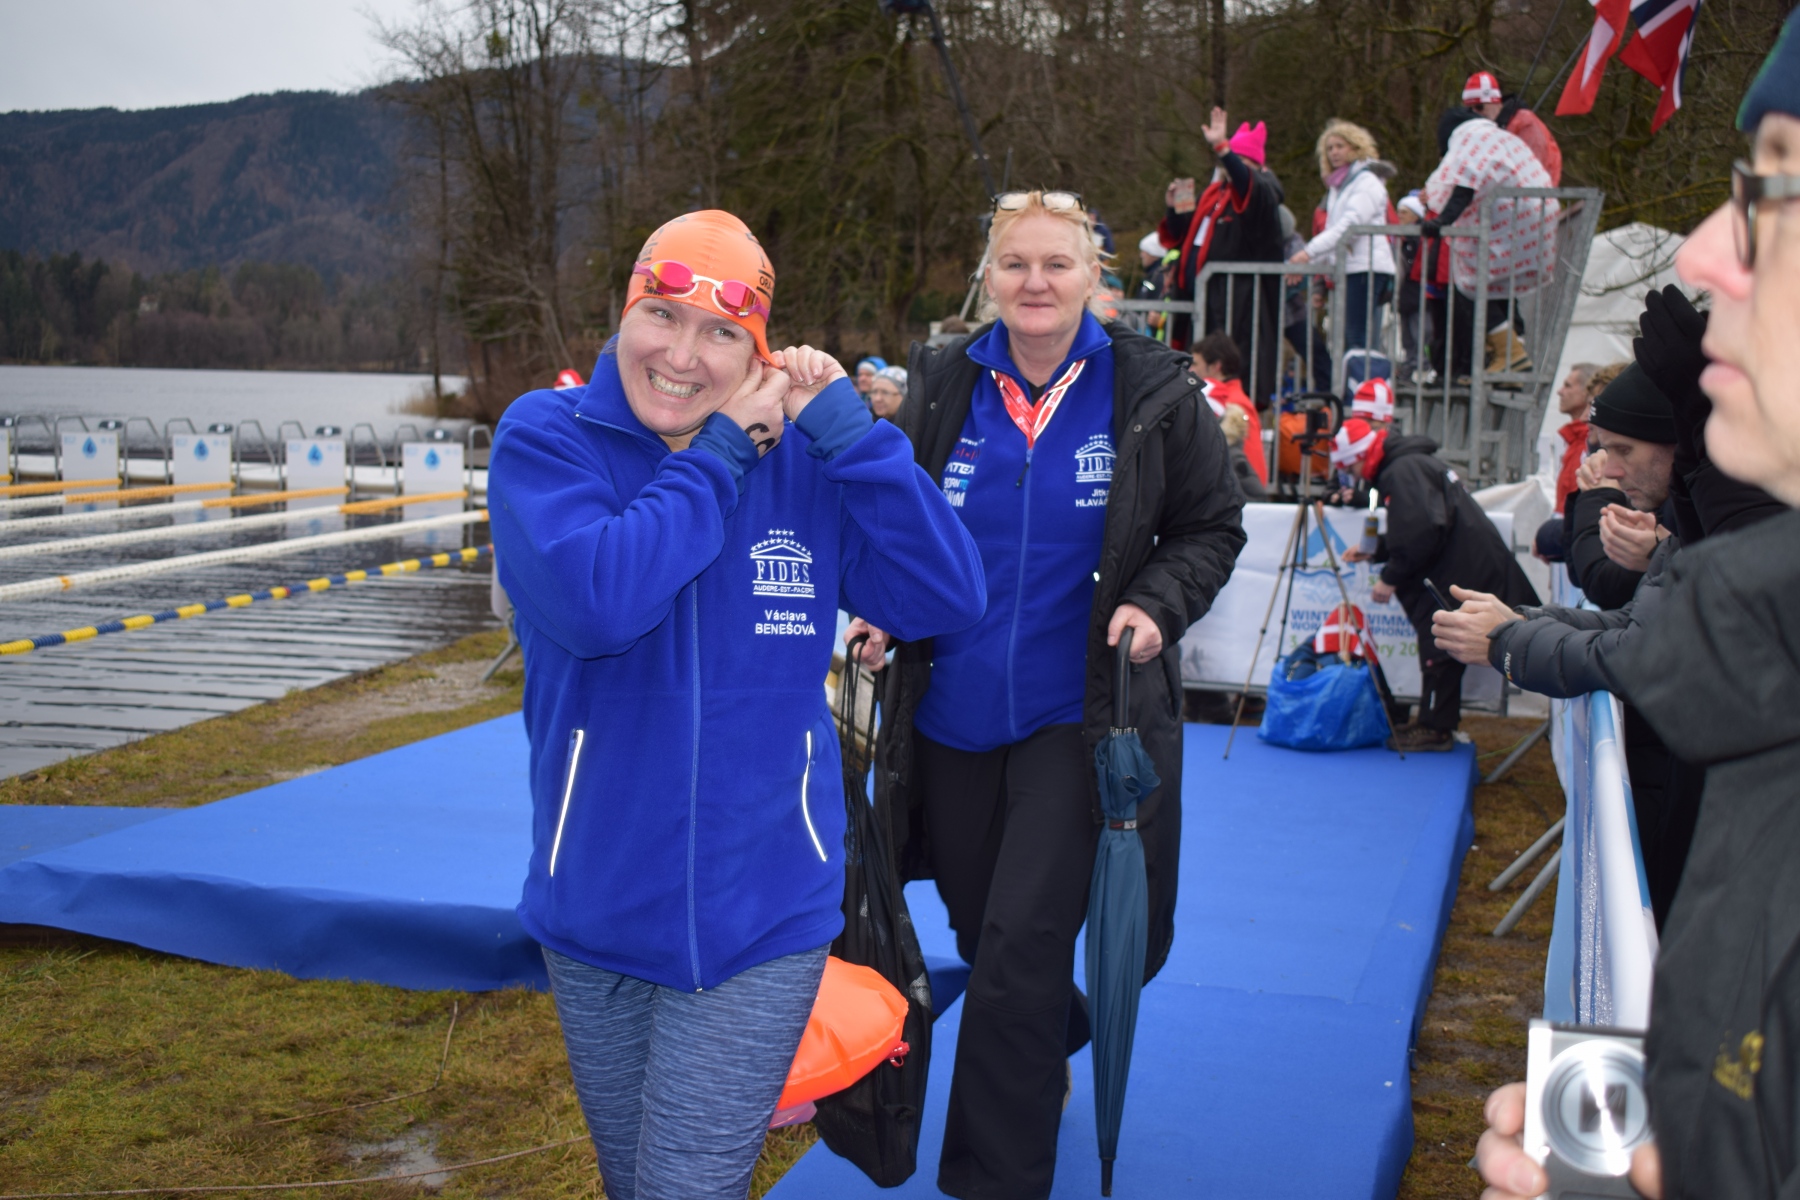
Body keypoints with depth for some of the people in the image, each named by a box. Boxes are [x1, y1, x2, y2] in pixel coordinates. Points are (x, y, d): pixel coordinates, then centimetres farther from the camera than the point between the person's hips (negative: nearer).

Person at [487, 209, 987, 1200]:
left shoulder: (801, 460, -2)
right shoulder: (545, 437, -8)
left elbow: (949, 603, -10)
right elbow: (594, 601, -26)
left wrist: (848, 429, -15)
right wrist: (719, 452, -18)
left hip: (761, 918, -1)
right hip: (595, 910, 1)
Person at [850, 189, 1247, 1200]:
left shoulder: (1154, 393, -5)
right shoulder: (942, 386, 1)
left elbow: (1212, 528, 4)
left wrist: (1157, 603, -14)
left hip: (1078, 718, -3)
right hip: (950, 716, 4)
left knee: (1020, 952, -8)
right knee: (984, 935, 18)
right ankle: (1053, 1056, 51)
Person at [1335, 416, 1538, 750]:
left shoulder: (1403, 471, -16)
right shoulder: (1411, 463, 18)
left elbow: (1423, 532, -26)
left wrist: (1390, 578, -17)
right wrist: (1374, 552, 19)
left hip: (1463, 571, -11)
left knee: (1439, 648, -4)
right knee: (1440, 648, 15)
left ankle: (1435, 729, 3)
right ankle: (1435, 723, 23)